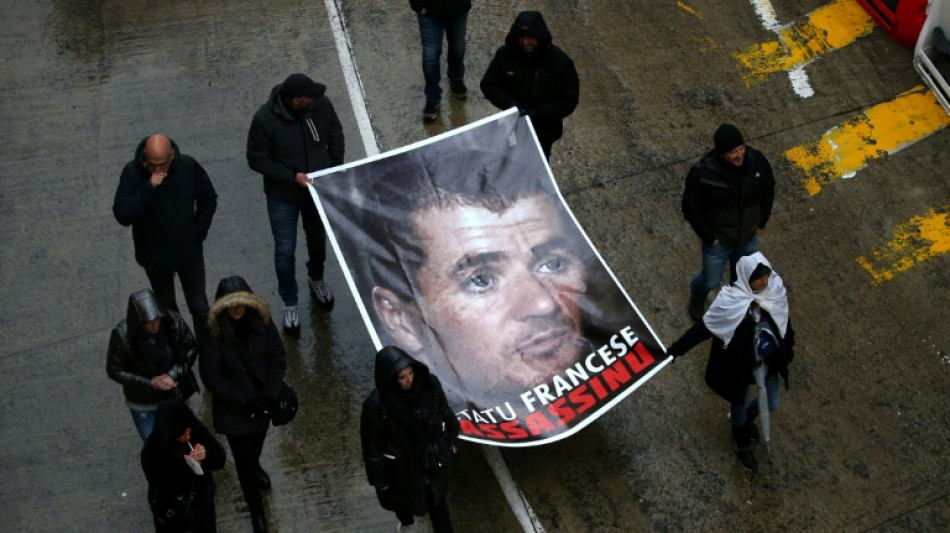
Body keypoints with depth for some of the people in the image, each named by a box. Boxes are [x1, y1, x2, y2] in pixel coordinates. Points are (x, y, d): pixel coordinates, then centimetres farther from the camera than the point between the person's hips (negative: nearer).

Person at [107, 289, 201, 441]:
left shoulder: (174, 322, -24)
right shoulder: (122, 335, -27)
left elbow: (191, 348, -8)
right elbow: (114, 371, -14)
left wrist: (173, 374, -21)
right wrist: (149, 383, -23)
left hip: (176, 395, 2)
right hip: (143, 403, -2)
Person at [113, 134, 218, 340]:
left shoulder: (188, 167, -17)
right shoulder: (132, 172, -20)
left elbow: (209, 199, 0)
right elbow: (122, 215, -28)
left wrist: (198, 233, -4)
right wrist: (148, 188, -36)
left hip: (189, 252, 0)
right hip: (154, 255, 0)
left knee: (200, 307, 10)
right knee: (166, 308, 20)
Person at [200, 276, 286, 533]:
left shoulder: (261, 320, -15)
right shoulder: (213, 331, -24)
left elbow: (277, 358, -7)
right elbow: (210, 377, -19)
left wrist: (269, 395, -17)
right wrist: (243, 400, -21)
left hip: (262, 402, 3)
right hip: (233, 409, -3)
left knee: (256, 447, 29)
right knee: (244, 461, 6)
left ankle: (254, 466, 65)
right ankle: (257, 512, 28)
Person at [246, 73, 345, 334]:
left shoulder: (321, 104, -18)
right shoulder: (265, 119, -28)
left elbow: (336, 136, -1)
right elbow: (256, 159, -18)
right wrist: (292, 176, -25)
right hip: (283, 197, -3)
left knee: (318, 239, 24)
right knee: (285, 251, 9)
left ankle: (317, 279, 55)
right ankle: (289, 303, 32)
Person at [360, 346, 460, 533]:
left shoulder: (429, 384, -22)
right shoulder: (376, 405, -32)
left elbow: (445, 413, -2)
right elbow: (373, 445, -19)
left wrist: (450, 440, 10)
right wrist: (379, 480, -11)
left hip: (433, 458, 1)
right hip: (401, 466, -1)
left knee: (437, 502, 22)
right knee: (404, 498, 29)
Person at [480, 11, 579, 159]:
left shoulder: (560, 62, -22)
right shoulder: (505, 55, -15)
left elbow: (568, 100, -17)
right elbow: (488, 85, -5)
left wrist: (536, 113, -27)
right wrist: (509, 102, -24)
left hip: (543, 131, -2)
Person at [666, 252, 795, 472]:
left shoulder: (776, 289, -16)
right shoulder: (730, 301, -30)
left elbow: (783, 320, 2)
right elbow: (704, 327, -22)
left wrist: (788, 347, 16)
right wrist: (676, 349, -20)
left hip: (770, 361, 5)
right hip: (740, 364, -4)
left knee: (772, 404, 21)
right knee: (740, 403, 19)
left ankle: (746, 420, 56)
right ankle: (743, 446, 48)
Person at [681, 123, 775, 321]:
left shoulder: (757, 161, -22)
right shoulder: (703, 173, -33)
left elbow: (768, 191, -2)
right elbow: (691, 209, -19)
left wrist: (761, 223, 4)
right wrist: (709, 237, -14)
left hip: (748, 238, 3)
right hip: (717, 240, -3)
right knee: (711, 281, 19)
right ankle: (697, 297, 56)